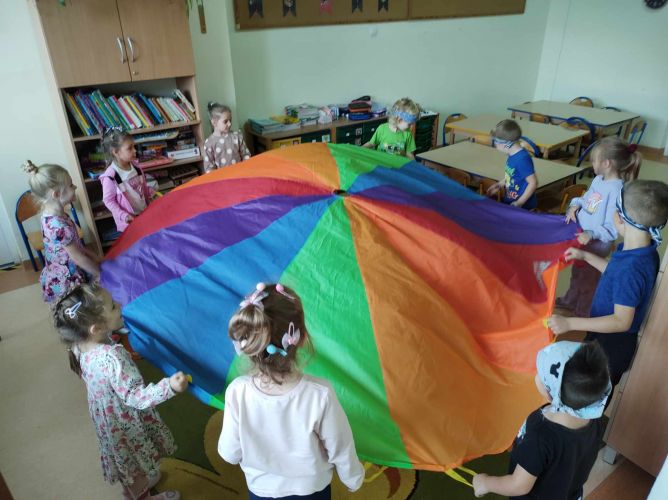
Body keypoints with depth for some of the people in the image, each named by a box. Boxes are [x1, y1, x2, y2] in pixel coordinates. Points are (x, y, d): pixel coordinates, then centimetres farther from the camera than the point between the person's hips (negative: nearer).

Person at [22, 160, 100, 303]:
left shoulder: (52, 215, -3)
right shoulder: (58, 227, -32)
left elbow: (75, 245, 7)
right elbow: (78, 258, -22)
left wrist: (96, 259, 8)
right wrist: (102, 274, -10)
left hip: (61, 276, 9)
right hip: (66, 282, -9)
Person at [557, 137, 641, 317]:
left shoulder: (617, 191, -28)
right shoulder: (598, 180, -5)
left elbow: (613, 229, -27)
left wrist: (592, 234, -40)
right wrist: (575, 205, -7)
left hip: (596, 244, -7)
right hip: (582, 238, 7)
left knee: (588, 280, 15)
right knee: (576, 273, 28)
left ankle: (582, 315, 37)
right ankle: (569, 301, 52)